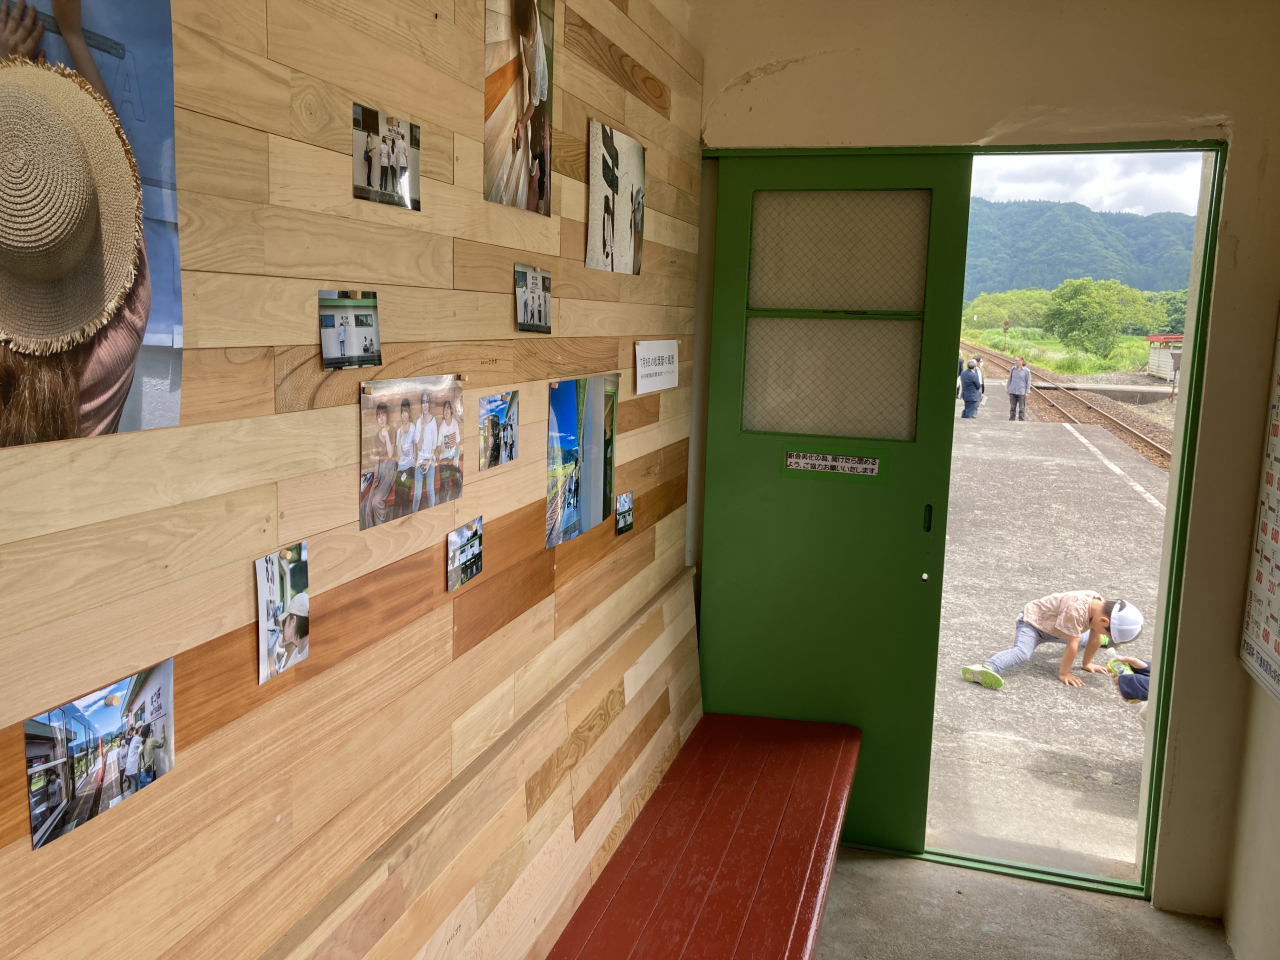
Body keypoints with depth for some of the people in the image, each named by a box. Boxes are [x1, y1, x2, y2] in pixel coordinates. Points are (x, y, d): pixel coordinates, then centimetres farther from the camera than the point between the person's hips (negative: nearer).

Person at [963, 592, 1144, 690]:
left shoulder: (1101, 606, -12)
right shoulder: (1076, 610, -38)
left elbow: (1095, 638, 1)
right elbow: (1072, 644, -31)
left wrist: (1087, 663, 10)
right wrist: (1064, 673, -24)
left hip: (1053, 628, 9)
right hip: (1032, 621, -9)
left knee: (1085, 638, 32)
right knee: (1022, 653, -36)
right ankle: (988, 667, -58)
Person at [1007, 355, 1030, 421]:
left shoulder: (1026, 371, -5)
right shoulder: (1013, 369, 4)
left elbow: (1028, 382, -1)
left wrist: (1027, 392, -4)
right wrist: (1008, 389, 13)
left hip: (1021, 392, -3)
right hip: (1012, 392, 3)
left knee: (1021, 408, 1)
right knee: (1012, 407, 11)